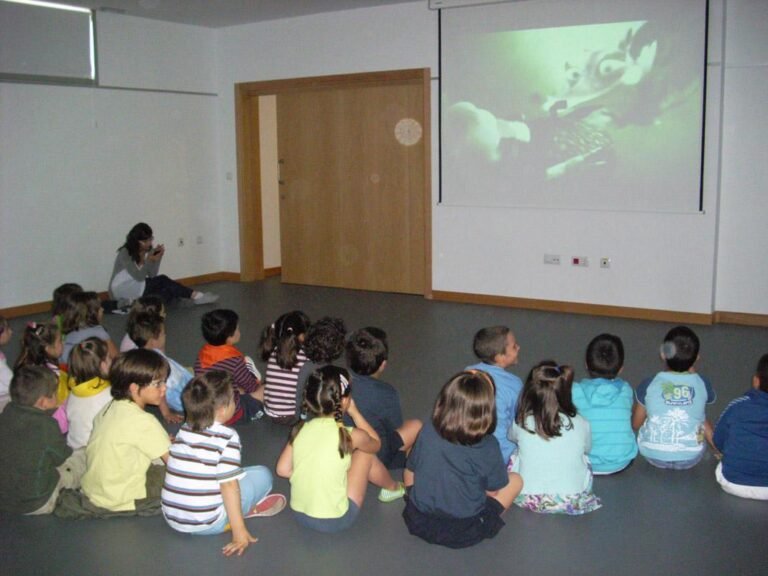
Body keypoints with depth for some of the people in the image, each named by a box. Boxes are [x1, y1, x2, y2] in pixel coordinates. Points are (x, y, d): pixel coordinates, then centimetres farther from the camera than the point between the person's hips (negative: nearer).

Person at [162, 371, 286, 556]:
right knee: (262, 474, 3)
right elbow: (228, 486, -17)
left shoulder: (184, 430, 4)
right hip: (206, 524, -6)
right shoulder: (227, 437, -14)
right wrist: (239, 531, -14)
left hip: (171, 519, 6)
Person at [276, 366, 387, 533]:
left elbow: (283, 469, 2)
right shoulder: (350, 436, -18)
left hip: (299, 514, 5)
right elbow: (376, 443, 5)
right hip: (334, 521, -5)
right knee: (365, 451, 13)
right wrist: (354, 411, 7)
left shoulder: (300, 429, -6)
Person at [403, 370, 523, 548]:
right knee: (515, 480, 12)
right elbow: (493, 491, -8)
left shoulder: (427, 433, -15)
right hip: (464, 534, 0)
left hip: (419, 523, 1)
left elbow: (410, 471, 1)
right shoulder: (488, 447, -23)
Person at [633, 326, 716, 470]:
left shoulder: (649, 384, -12)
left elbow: (636, 424, 1)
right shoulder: (703, 384, -9)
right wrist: (692, 372, 19)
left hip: (654, 455, -1)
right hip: (690, 458, 1)